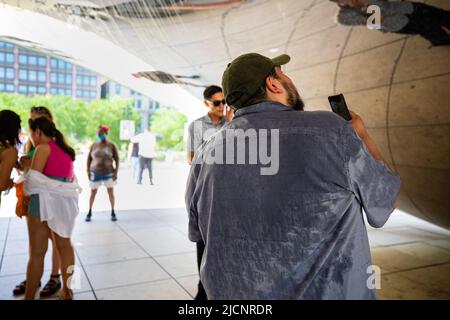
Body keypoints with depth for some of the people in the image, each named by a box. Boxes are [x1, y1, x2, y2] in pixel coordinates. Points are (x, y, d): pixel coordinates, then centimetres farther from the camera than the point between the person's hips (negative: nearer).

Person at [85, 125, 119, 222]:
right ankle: (89, 213, 20)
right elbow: (89, 158, 7)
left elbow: (117, 159, -3)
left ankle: (113, 212, 16)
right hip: (95, 173, 2)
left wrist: (116, 172, -8)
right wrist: (88, 171, 1)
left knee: (111, 193, 4)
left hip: (108, 173, -1)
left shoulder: (111, 145, -4)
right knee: (93, 193, 8)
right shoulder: (94, 145, 1)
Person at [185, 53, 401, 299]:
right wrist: (361, 134, 12)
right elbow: (386, 202, -2)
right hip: (329, 291, -2)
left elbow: (198, 234, 5)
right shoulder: (330, 130, -18)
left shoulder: (206, 154, -10)